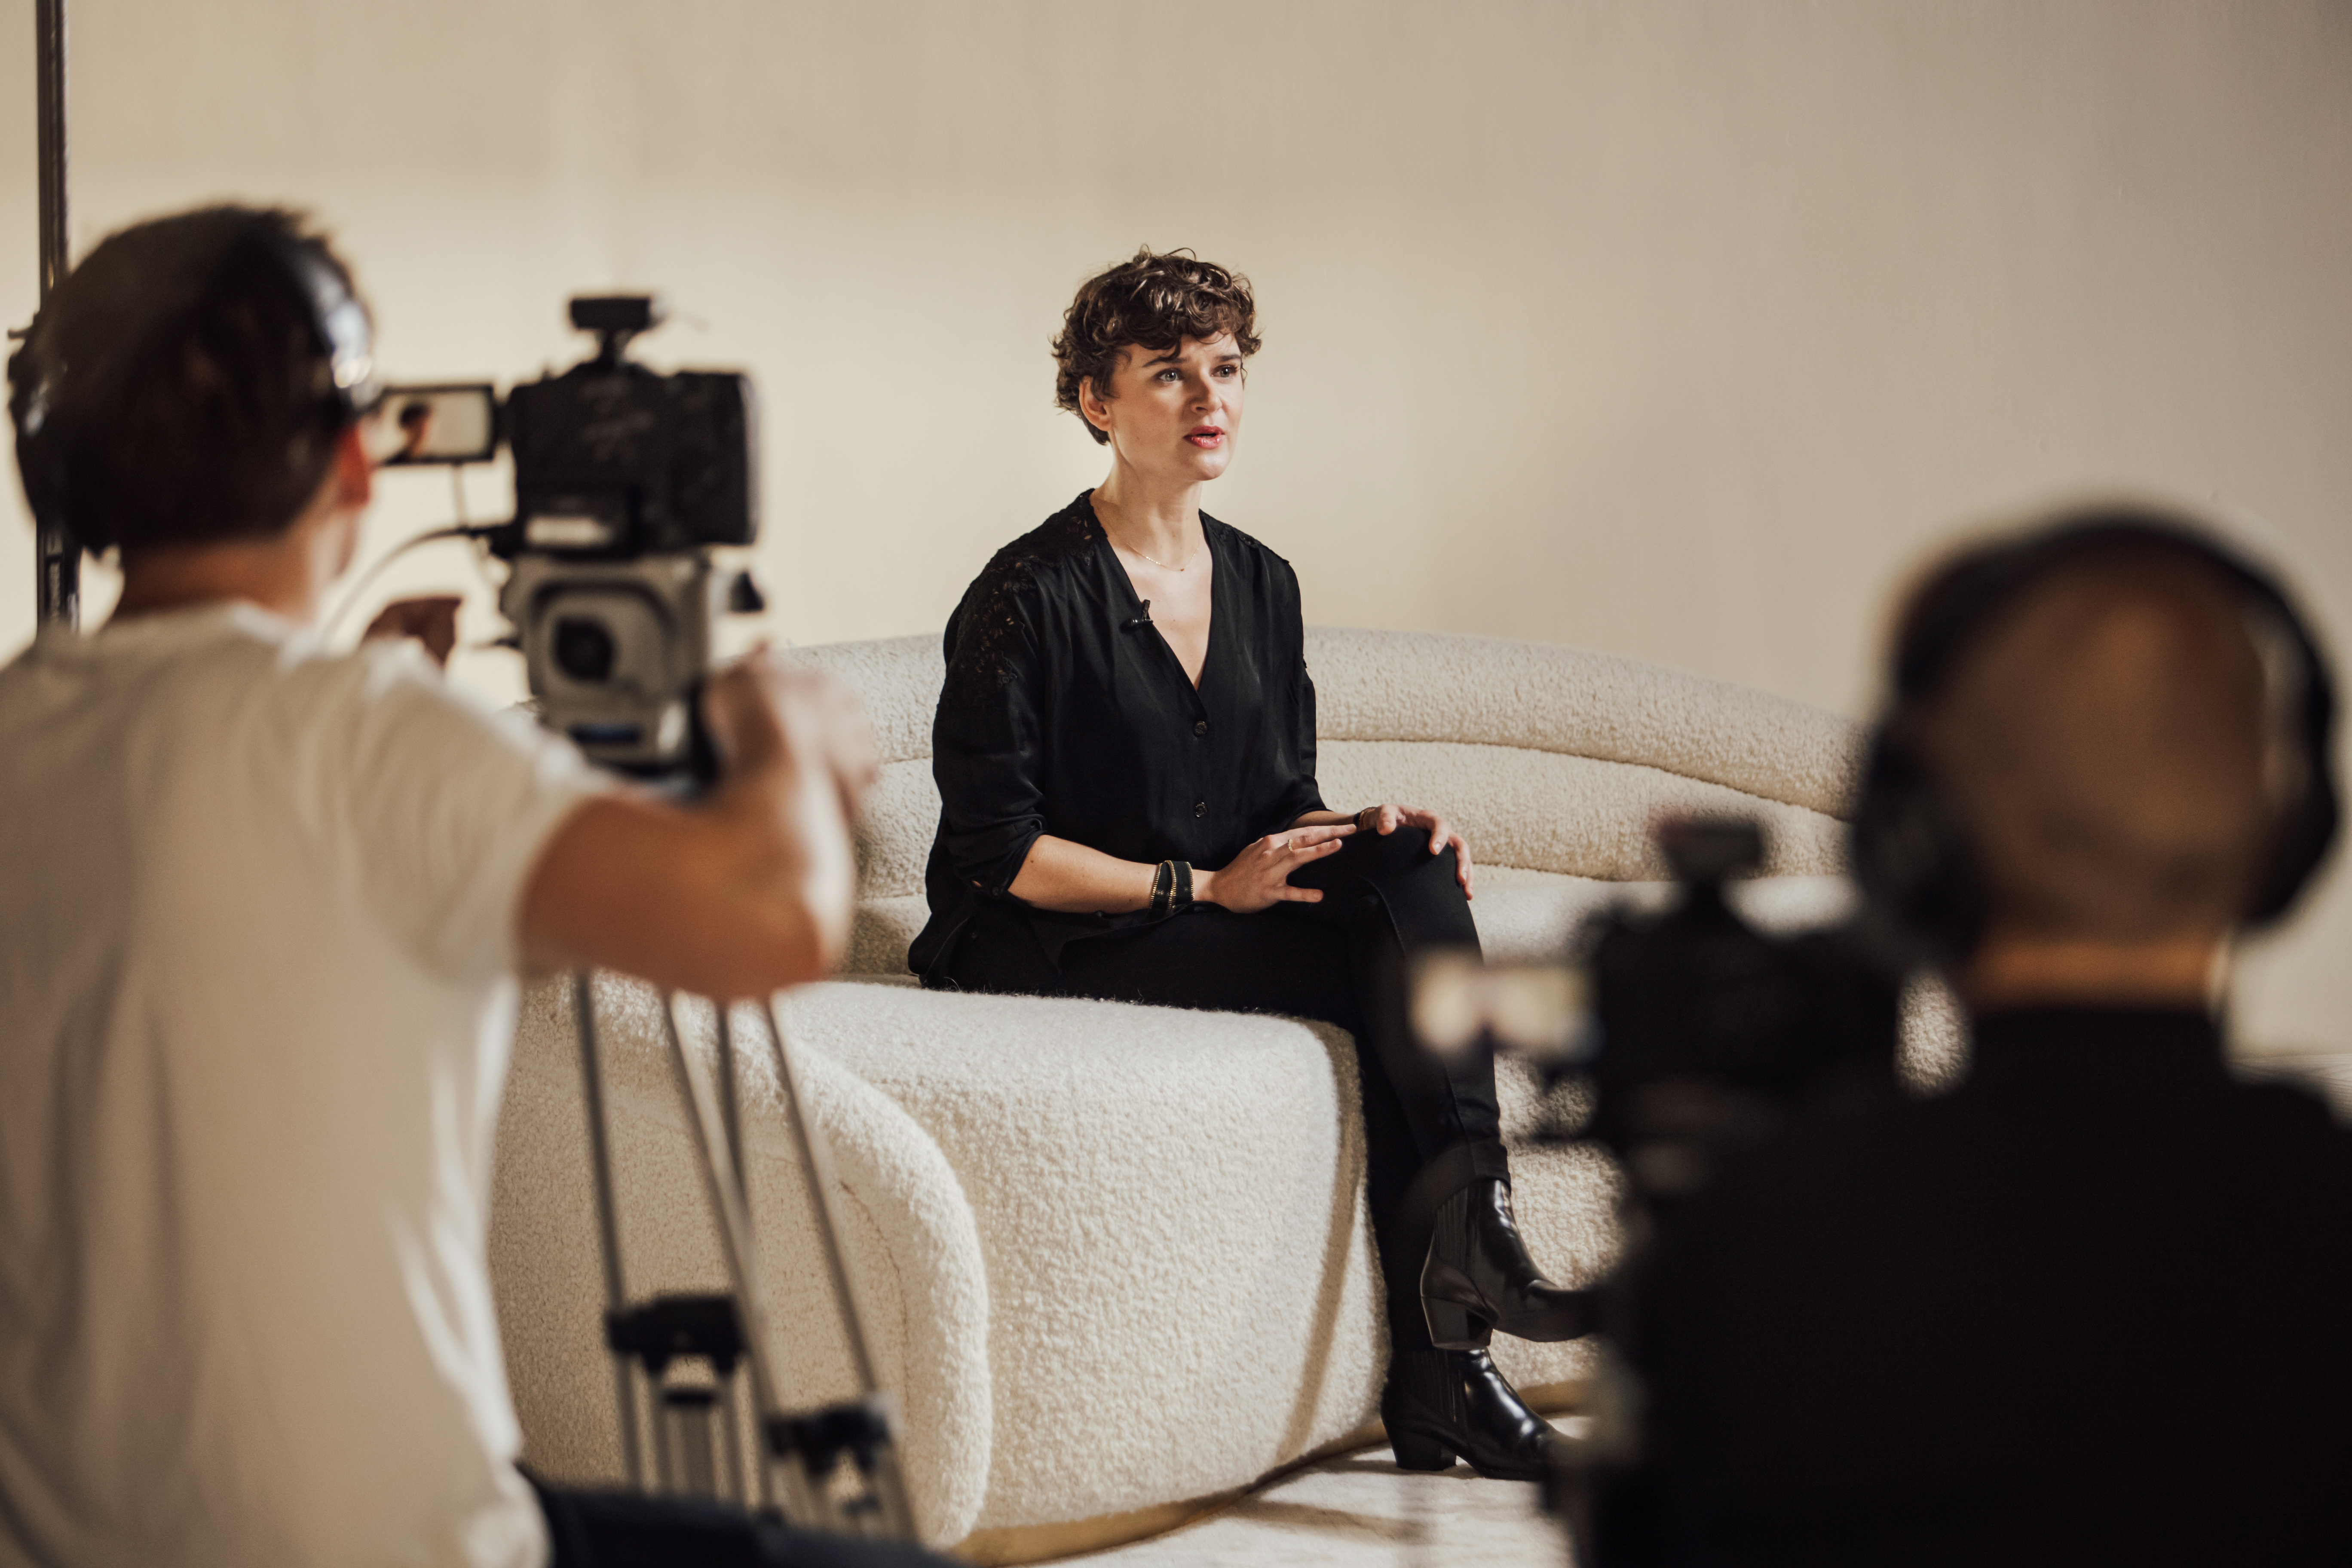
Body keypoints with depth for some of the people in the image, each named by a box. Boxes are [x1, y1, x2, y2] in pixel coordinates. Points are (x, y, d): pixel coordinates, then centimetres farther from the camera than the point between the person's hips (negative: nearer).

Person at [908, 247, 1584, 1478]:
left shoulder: (1261, 585, 12)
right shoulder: (1031, 596, -10)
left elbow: (1282, 808, 16)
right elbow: (1000, 853, -13)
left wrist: (1367, 834, -8)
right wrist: (1206, 887, -18)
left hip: (1218, 917, 6)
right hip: (1037, 953, -6)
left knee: (1411, 874, -24)